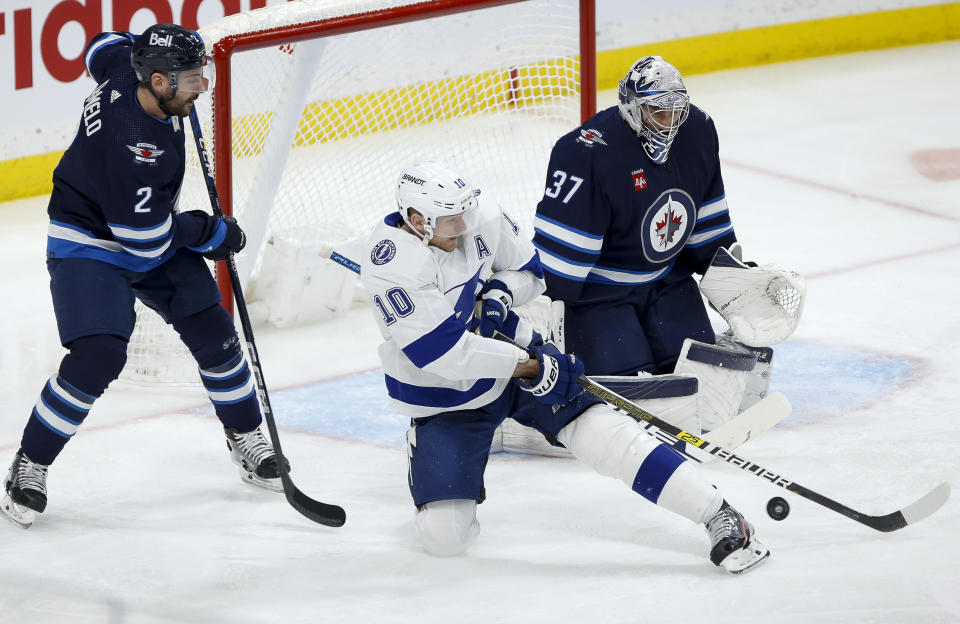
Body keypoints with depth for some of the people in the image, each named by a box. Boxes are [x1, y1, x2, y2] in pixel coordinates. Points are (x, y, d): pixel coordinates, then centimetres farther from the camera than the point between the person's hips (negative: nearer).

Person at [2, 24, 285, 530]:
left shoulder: (128, 67, -14)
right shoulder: (134, 145, -37)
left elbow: (104, 47, 13)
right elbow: (146, 239, -28)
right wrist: (214, 234, -13)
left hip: (153, 237, 8)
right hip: (89, 245, -8)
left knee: (212, 331, 4)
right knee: (98, 355, -21)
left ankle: (245, 437, 24)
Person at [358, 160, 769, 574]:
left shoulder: (481, 219, -11)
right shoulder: (391, 263, -27)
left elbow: (528, 270, 8)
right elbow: (443, 351, -30)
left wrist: (500, 294, -16)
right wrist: (531, 368, -27)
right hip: (440, 396, -3)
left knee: (596, 428, -18)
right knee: (443, 536, -9)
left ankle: (718, 516, -16)